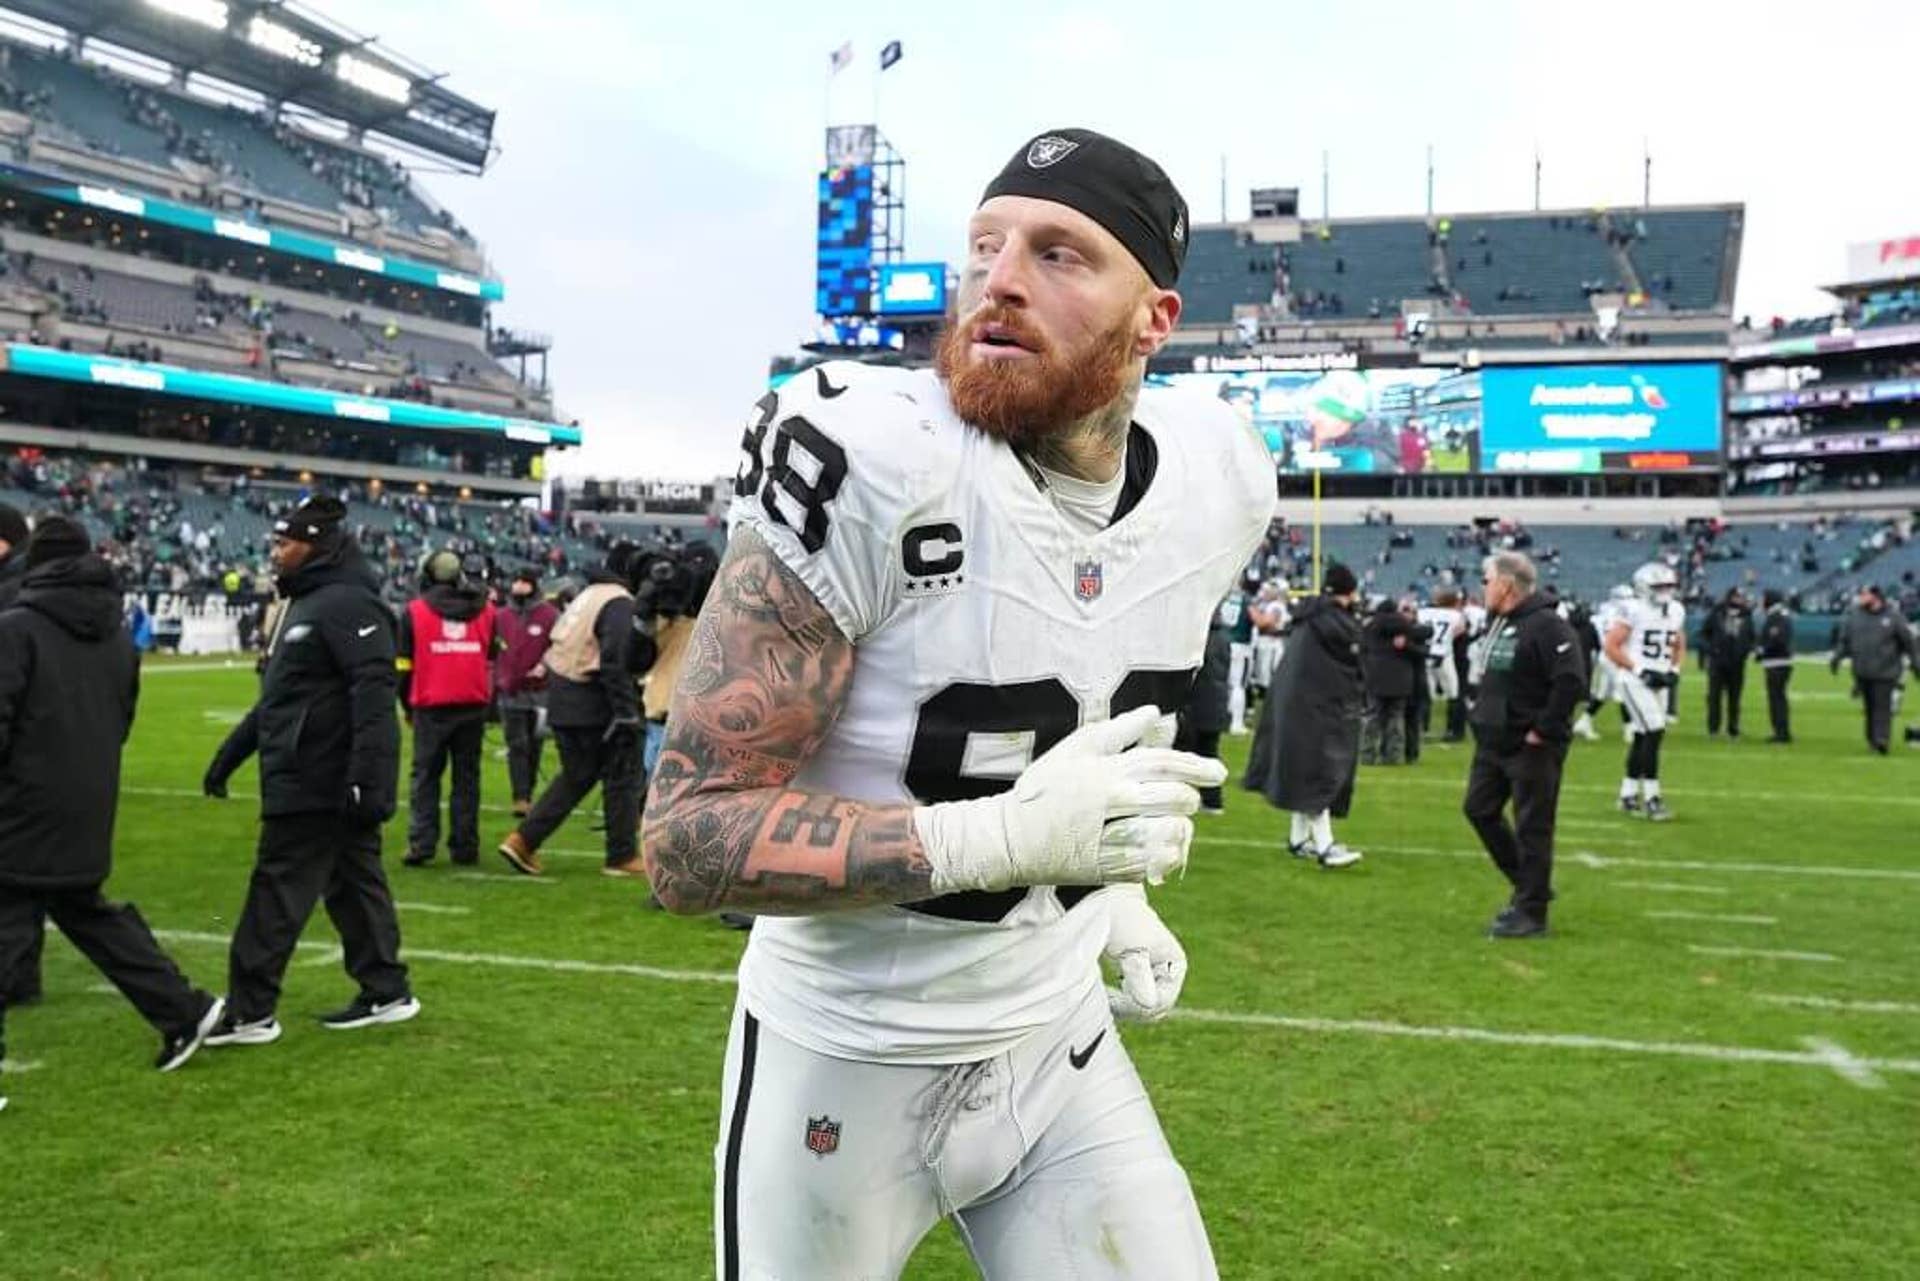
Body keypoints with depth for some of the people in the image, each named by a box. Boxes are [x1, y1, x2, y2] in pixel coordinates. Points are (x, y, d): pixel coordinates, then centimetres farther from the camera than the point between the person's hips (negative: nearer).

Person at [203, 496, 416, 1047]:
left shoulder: (348, 604, -15)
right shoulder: (303, 605, 18)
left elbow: (374, 695, -25)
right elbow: (279, 698, 27)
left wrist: (368, 777, -30)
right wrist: (231, 752, 28)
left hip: (316, 788, -10)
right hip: (318, 785, 10)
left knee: (278, 890, -3)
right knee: (353, 883, 13)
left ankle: (249, 1011, 5)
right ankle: (386, 991, 21)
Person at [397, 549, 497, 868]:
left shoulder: (414, 611, 1)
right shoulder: (487, 611, 8)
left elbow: (403, 665, 3)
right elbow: (495, 662, 11)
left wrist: (408, 707, 13)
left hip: (431, 707, -2)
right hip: (474, 707, 2)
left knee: (425, 776, 5)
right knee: (467, 777, 7)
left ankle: (421, 844, -2)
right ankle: (464, 847, 8)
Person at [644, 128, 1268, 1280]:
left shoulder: (1214, 483, -5)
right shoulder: (872, 461, -25)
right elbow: (690, 837, -25)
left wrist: (1112, 899, 4)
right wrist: (1006, 837, -34)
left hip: (1056, 1041, 5)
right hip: (844, 1060, -4)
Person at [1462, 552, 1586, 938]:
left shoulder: (1546, 626, -18)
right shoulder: (1497, 624, 13)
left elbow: (1571, 682, -25)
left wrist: (1543, 730, -22)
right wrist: (1481, 712, 13)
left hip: (1531, 747, -10)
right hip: (1493, 743, 10)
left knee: (1532, 828, -2)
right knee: (1479, 809, 13)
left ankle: (1531, 912, 8)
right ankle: (1529, 885, 28)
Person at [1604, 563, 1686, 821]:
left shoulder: (1676, 611, 8)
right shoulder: (1634, 610, -13)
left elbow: (1679, 647, 23)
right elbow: (1611, 646, -14)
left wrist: (1673, 670, 5)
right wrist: (1640, 671, -17)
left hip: (1659, 682, 7)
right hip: (1635, 682, -7)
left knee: (1642, 737, 11)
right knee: (1654, 732, -15)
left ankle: (1628, 795, 21)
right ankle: (1651, 798, -10)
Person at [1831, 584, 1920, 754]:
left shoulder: (1892, 616, 0)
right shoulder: (1853, 616, 8)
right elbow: (1844, 640, 12)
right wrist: (1837, 657, -1)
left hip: (1885, 671, -3)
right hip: (1862, 672, 3)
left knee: (1882, 705, -9)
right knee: (1869, 707, 8)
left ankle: (1881, 739, -12)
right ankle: (1872, 739, 17)